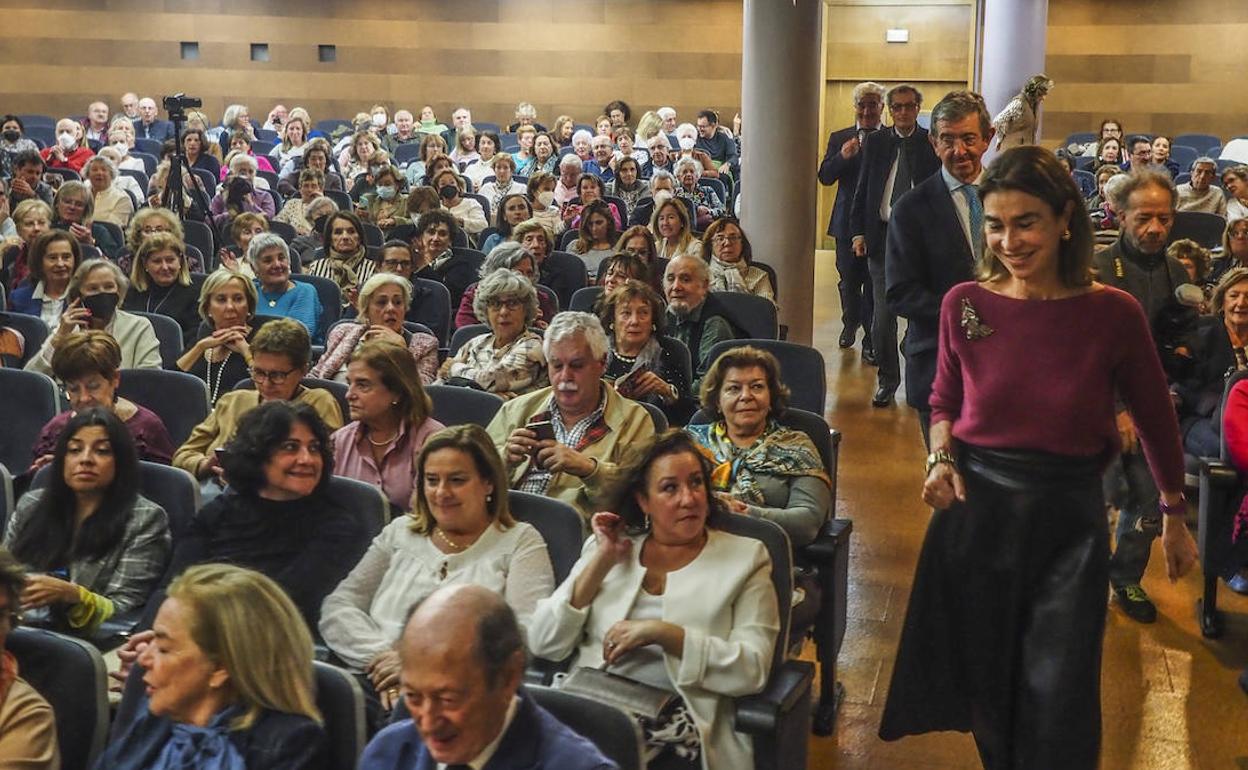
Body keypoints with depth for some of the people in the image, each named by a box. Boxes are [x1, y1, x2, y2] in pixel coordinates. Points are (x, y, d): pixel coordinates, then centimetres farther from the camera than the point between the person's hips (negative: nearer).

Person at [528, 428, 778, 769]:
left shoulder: (744, 557, 7)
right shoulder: (608, 547, 15)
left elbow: (751, 670, -6)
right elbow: (543, 645, 6)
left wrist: (661, 633, -14)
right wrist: (601, 562, 1)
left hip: (680, 725, -3)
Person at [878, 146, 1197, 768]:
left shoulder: (1113, 312, -11)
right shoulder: (966, 304, -6)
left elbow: (1155, 417, 3)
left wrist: (1175, 516, 11)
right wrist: (940, 459, -9)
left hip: (1069, 517, -2)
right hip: (974, 508, 2)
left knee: (1057, 707, 0)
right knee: (988, 688, 15)